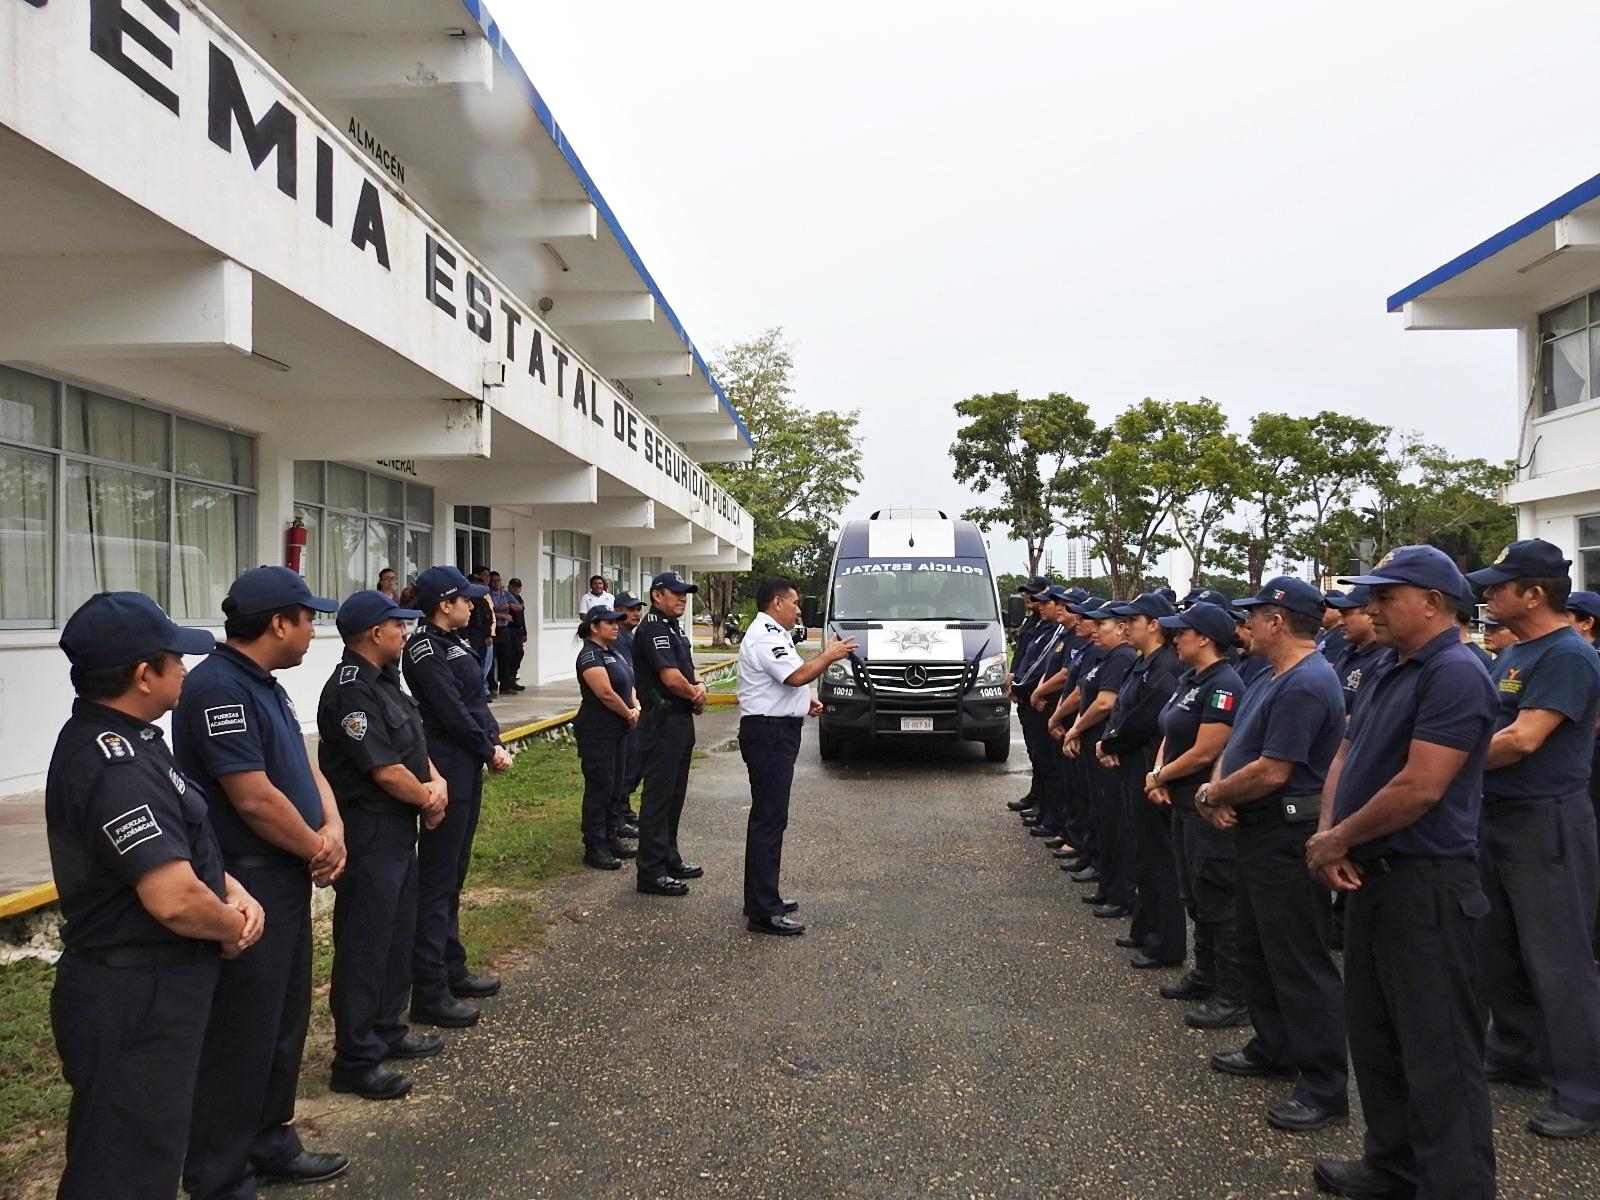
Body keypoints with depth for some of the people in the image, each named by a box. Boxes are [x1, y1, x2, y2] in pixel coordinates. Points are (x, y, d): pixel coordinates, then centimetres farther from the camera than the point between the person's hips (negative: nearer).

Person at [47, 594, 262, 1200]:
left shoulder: (121, 739, 7)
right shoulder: (115, 767, -26)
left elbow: (179, 845, 18)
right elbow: (175, 900, -32)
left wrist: (233, 890, 1)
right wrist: (233, 928, -11)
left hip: (151, 984, 10)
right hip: (135, 997, -10)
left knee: (151, 1146, 24)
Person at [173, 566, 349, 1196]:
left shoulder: (264, 686, 11)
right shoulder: (218, 689, -21)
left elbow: (304, 764, 13)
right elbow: (254, 798, -24)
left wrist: (333, 826, -5)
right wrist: (318, 849, -9)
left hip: (288, 880, 10)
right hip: (247, 885, -10)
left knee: (285, 1021, 19)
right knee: (242, 1033, 2)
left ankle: (267, 1142, 34)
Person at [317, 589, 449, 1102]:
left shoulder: (382, 682, 11)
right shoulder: (350, 692, -21)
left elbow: (414, 745, 14)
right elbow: (386, 771, -22)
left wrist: (437, 781, -5)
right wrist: (429, 798, -6)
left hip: (398, 830, 10)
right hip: (369, 834, -10)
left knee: (397, 936, 20)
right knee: (365, 945, -1)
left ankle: (387, 1030, 34)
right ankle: (356, 1060, 9)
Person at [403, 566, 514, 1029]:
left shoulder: (452, 643, 14)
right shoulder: (425, 649, -15)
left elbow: (476, 701, 13)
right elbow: (452, 713, -18)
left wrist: (495, 744, -1)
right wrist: (490, 751, -8)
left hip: (468, 768, 10)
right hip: (447, 770, -10)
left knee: (454, 875, 16)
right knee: (437, 881, -5)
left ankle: (452, 970, 27)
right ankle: (429, 993, 0)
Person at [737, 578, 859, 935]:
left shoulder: (769, 634, 21)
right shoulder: (765, 637, -15)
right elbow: (797, 676, -26)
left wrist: (804, 701, 15)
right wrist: (829, 656, -12)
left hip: (772, 733, 12)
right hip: (769, 734, -12)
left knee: (767, 816, 16)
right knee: (769, 819, -10)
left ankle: (762, 898, 26)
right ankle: (763, 912, -8)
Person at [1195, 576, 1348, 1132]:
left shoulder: (1306, 685, -22)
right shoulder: (1270, 681, 13)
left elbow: (1272, 771, -25)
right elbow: (1237, 745, 15)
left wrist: (1213, 795, -11)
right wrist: (1219, 794, -4)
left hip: (1288, 840, -11)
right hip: (1257, 834, 11)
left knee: (1300, 962, -5)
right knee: (1258, 949, 21)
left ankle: (1325, 1089, 4)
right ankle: (1274, 1049, 36)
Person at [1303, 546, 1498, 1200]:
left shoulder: (1456, 675, -17)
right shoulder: (1385, 671, 12)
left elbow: (1419, 787, -24)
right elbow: (1346, 756, 12)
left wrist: (1338, 840, -13)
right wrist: (1327, 837, -4)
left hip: (1426, 882, -10)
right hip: (1372, 876, 10)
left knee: (1438, 1050, 0)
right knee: (1375, 1035, 20)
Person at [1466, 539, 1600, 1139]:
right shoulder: (1512, 654, 12)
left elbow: (1522, 740, -24)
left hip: (1547, 824, -10)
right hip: (1498, 816, 10)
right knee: (1499, 949, 18)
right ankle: (1516, 1052, 33)